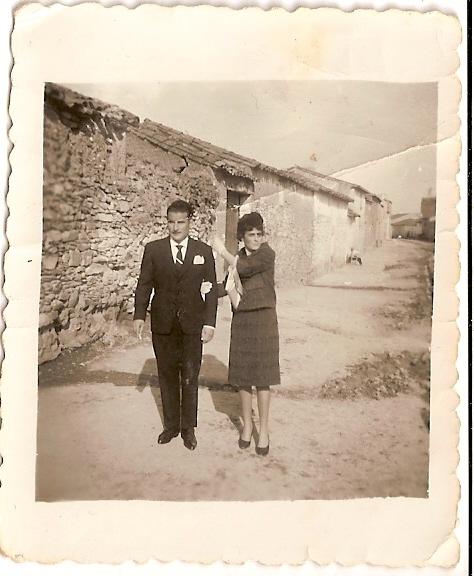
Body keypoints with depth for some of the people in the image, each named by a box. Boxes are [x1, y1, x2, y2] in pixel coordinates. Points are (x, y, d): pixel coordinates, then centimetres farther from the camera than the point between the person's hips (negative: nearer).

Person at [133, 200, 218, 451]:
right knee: (167, 377, 12)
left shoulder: (204, 251, 2)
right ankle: (170, 426, 29)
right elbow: (144, 285, 2)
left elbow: (211, 289, 0)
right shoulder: (153, 249, 3)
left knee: (190, 378, 8)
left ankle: (188, 428, 25)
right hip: (163, 325, 1)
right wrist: (139, 315, -10)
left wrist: (209, 323, -7)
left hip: (192, 326, -1)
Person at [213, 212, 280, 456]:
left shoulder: (267, 254, -7)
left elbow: (243, 268, -21)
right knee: (243, 375, 9)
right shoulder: (238, 258, 8)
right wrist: (232, 286, -14)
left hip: (264, 319, -4)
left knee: (262, 377, 1)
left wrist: (222, 251, -8)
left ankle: (263, 429, 15)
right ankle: (247, 424, 25)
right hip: (241, 320, 4)